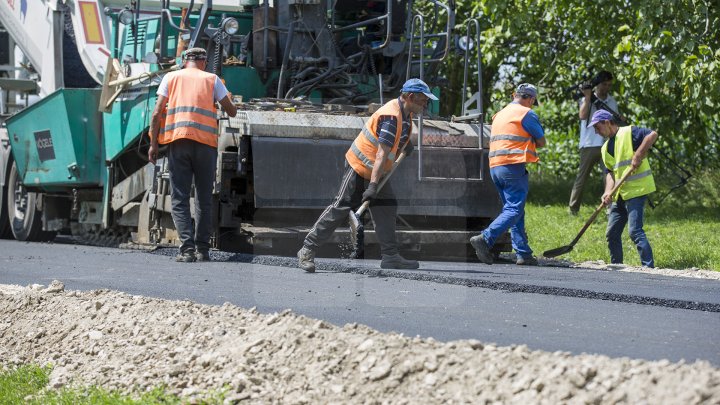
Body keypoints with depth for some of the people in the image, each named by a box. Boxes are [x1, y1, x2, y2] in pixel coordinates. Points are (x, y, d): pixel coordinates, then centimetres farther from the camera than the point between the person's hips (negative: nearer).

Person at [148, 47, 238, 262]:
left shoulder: (171, 77, 14)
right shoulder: (212, 79, 12)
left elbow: (157, 112, 5)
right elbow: (231, 111, 13)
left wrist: (153, 144, 8)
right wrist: (230, 103, 36)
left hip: (178, 142, 0)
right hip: (206, 142, 0)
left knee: (179, 199, -1)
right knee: (204, 199, 10)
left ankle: (187, 248, -15)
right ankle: (202, 249, 8)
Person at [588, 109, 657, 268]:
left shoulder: (629, 133, -7)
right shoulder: (606, 148, 19)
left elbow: (653, 135, -19)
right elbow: (610, 172, 15)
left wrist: (638, 156, -23)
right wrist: (608, 191, -3)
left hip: (636, 190, -9)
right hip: (620, 194, 9)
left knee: (635, 231, -18)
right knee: (612, 234, 11)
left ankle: (649, 267, -18)